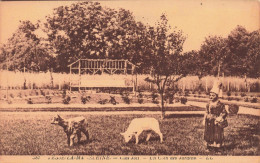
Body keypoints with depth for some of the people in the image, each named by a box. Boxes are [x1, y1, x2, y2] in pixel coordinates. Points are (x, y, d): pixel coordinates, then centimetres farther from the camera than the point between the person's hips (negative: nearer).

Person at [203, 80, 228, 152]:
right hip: (209, 122, 6)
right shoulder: (208, 104, 8)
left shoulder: (220, 105, -11)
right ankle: (210, 146, 24)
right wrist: (204, 120, 12)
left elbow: (224, 113, -9)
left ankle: (217, 146, 12)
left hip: (216, 122, -6)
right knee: (209, 134, 11)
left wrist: (220, 119, -18)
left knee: (217, 135, 1)